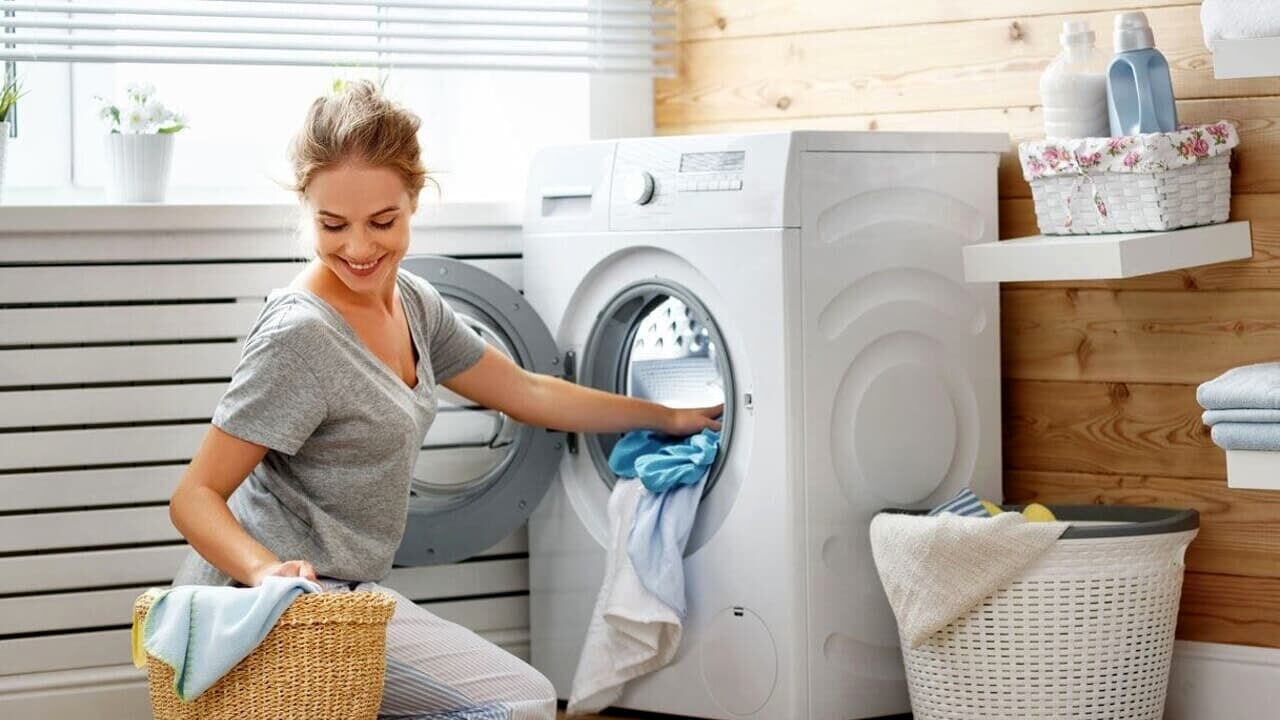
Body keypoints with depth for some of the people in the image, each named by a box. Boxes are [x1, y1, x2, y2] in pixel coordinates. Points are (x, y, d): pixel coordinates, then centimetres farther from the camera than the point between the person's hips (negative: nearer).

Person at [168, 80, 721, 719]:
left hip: (340, 591, 9)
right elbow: (196, 494, -19)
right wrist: (268, 569, -37)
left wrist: (667, 419, 24)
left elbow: (527, 393, 20)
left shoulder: (412, 304, 7)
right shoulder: (299, 337, -20)